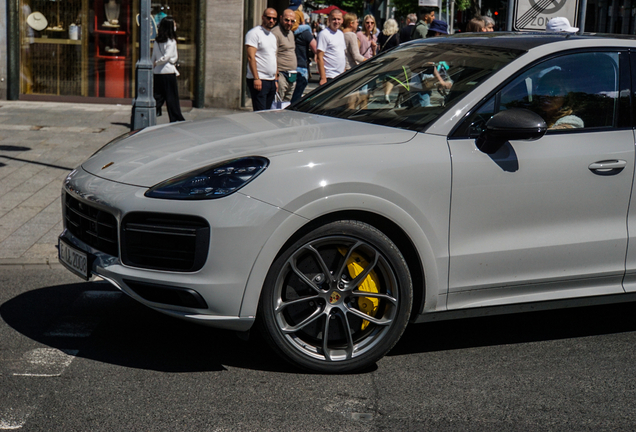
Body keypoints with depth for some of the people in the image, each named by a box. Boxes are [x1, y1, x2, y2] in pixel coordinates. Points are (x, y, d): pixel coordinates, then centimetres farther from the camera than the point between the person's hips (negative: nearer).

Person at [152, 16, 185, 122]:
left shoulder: (157, 40, 10)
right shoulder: (171, 41, -10)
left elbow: (153, 57, 12)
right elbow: (167, 56, -16)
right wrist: (157, 63, -1)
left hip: (157, 73, 6)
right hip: (168, 72, -6)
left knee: (158, 97, 10)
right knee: (172, 97, 2)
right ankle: (176, 119, 9)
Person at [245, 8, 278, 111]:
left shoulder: (273, 37, 19)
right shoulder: (254, 33, -7)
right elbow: (251, 57, -15)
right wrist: (256, 78, -21)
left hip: (271, 81, 8)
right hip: (259, 80, -8)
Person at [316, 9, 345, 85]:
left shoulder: (341, 34, 16)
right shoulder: (324, 34, -10)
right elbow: (320, 57, -15)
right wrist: (323, 78, -20)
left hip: (341, 76, 8)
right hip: (329, 77, -8)